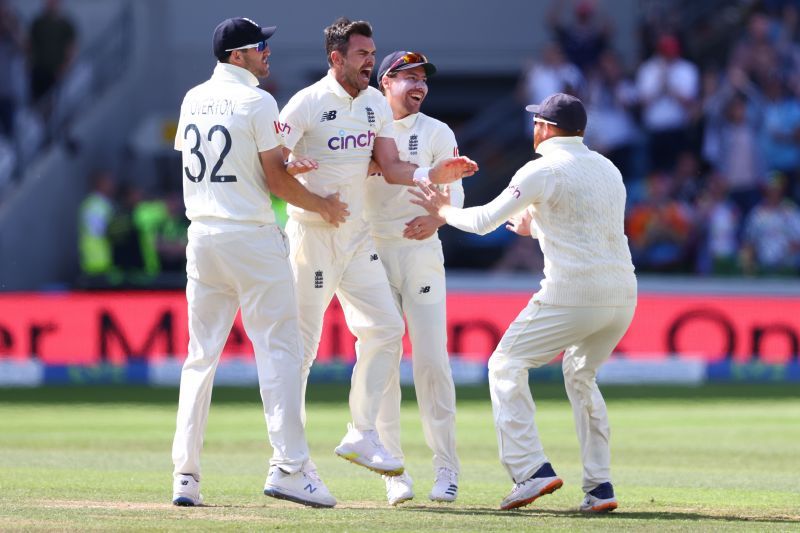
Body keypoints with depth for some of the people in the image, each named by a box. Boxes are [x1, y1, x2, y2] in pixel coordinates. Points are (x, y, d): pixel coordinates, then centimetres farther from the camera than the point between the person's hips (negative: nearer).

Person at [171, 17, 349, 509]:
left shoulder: (193, 100, 11)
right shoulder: (257, 102, -10)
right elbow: (275, 181, -10)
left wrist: (282, 170, 15)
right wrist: (324, 206, 4)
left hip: (201, 235, 7)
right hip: (252, 237, -7)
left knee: (201, 356, 9)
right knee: (279, 349, -5)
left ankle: (186, 474, 5)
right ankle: (288, 465, -14)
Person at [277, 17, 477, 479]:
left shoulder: (376, 104, 8)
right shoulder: (308, 104, -12)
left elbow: (391, 168, 5)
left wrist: (433, 175, -12)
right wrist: (292, 168, -37)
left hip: (358, 236, 7)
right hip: (313, 234, -7)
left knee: (386, 328, 0)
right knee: (303, 341, -3)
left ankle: (362, 436, 9)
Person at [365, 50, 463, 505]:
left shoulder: (437, 134, 6)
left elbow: (454, 192, -1)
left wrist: (435, 218, -23)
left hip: (421, 251, 0)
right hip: (371, 253, 0)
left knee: (432, 358, -6)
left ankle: (446, 467, 1)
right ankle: (393, 471, 4)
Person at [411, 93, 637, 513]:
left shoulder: (544, 170, -3)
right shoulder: (608, 169, 20)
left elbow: (484, 221, -4)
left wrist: (443, 210, 14)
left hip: (573, 291, -7)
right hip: (623, 294, 7)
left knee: (506, 365, 5)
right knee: (580, 375, 25)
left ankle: (532, 470, -8)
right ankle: (599, 487, 14)